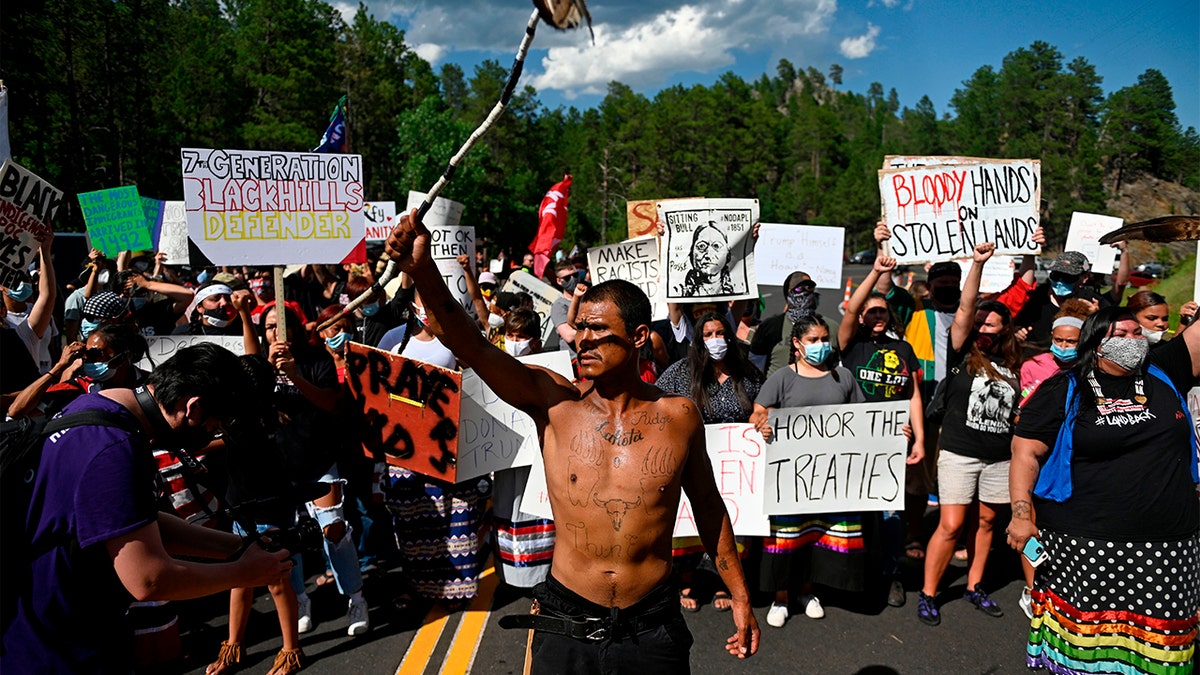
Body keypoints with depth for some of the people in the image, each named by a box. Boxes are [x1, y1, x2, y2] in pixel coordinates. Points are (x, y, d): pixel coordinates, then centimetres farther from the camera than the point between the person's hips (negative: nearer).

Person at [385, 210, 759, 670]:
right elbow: (469, 345, -22)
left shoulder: (678, 417, -5)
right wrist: (422, 269, -37)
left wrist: (739, 596, 13)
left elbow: (707, 504, 8)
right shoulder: (554, 402, -9)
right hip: (565, 627, 0)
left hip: (652, 631, 1)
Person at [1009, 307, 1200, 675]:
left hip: (1168, 549, 4)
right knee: (1083, 643, 2)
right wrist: (1021, 513, -11)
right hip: (1084, 548, -3)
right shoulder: (1061, 391, 0)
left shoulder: (1163, 375, 11)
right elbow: (1026, 453, -3)